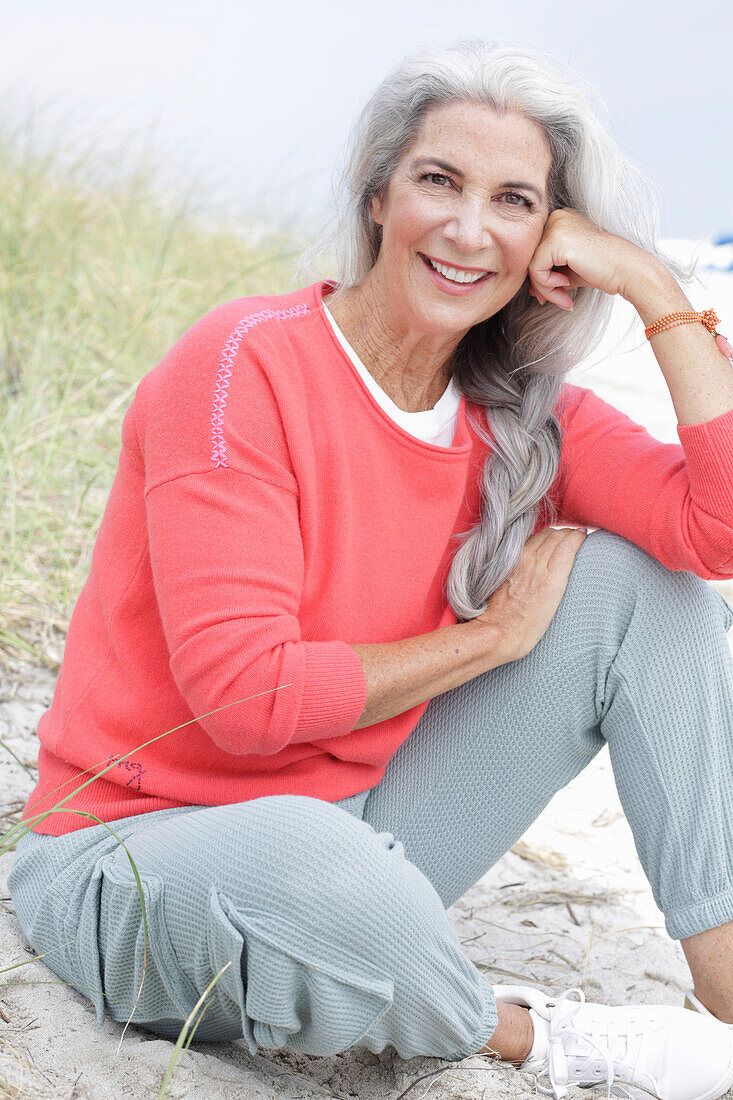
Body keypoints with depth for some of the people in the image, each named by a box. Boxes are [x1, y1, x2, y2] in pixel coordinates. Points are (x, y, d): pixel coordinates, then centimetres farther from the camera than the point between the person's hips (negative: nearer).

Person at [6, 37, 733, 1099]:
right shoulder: (245, 366, -18)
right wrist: (494, 631, -15)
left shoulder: (517, 414, 0)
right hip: (140, 847, -6)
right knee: (318, 870, -43)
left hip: (359, 829, 6)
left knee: (640, 578, -5)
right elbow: (245, 694, -25)